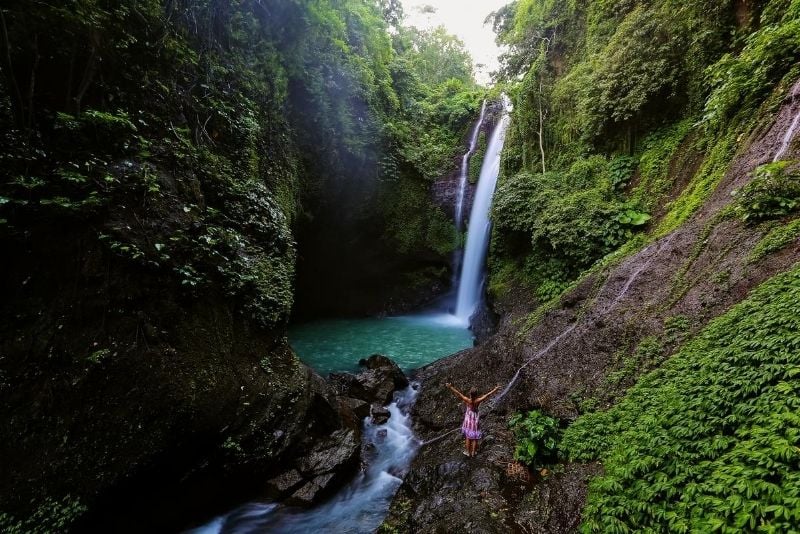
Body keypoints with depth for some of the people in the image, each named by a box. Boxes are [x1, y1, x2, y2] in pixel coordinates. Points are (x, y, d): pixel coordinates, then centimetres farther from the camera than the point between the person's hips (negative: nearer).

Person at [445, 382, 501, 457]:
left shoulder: (467, 400, -25)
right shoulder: (478, 401, -24)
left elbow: (458, 393, -21)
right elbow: (487, 395, -17)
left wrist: (450, 387, -15)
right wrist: (495, 389, -8)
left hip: (468, 419, 0)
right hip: (475, 420, 0)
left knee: (468, 436, 17)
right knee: (475, 437, 16)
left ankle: (468, 452, 28)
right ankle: (473, 452, 28)